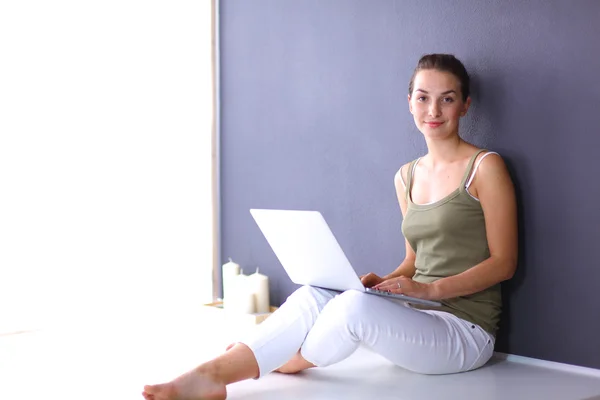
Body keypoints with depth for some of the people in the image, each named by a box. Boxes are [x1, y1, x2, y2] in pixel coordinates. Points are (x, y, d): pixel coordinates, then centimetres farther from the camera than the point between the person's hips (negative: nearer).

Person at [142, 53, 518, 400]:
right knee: (312, 296, -21)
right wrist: (385, 282, -2)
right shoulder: (406, 177, 13)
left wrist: (429, 289, -19)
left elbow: (504, 263, -7)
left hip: (466, 330, -5)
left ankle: (291, 362, -8)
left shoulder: (485, 167, -5)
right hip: (418, 317, 6)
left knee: (355, 305, -33)